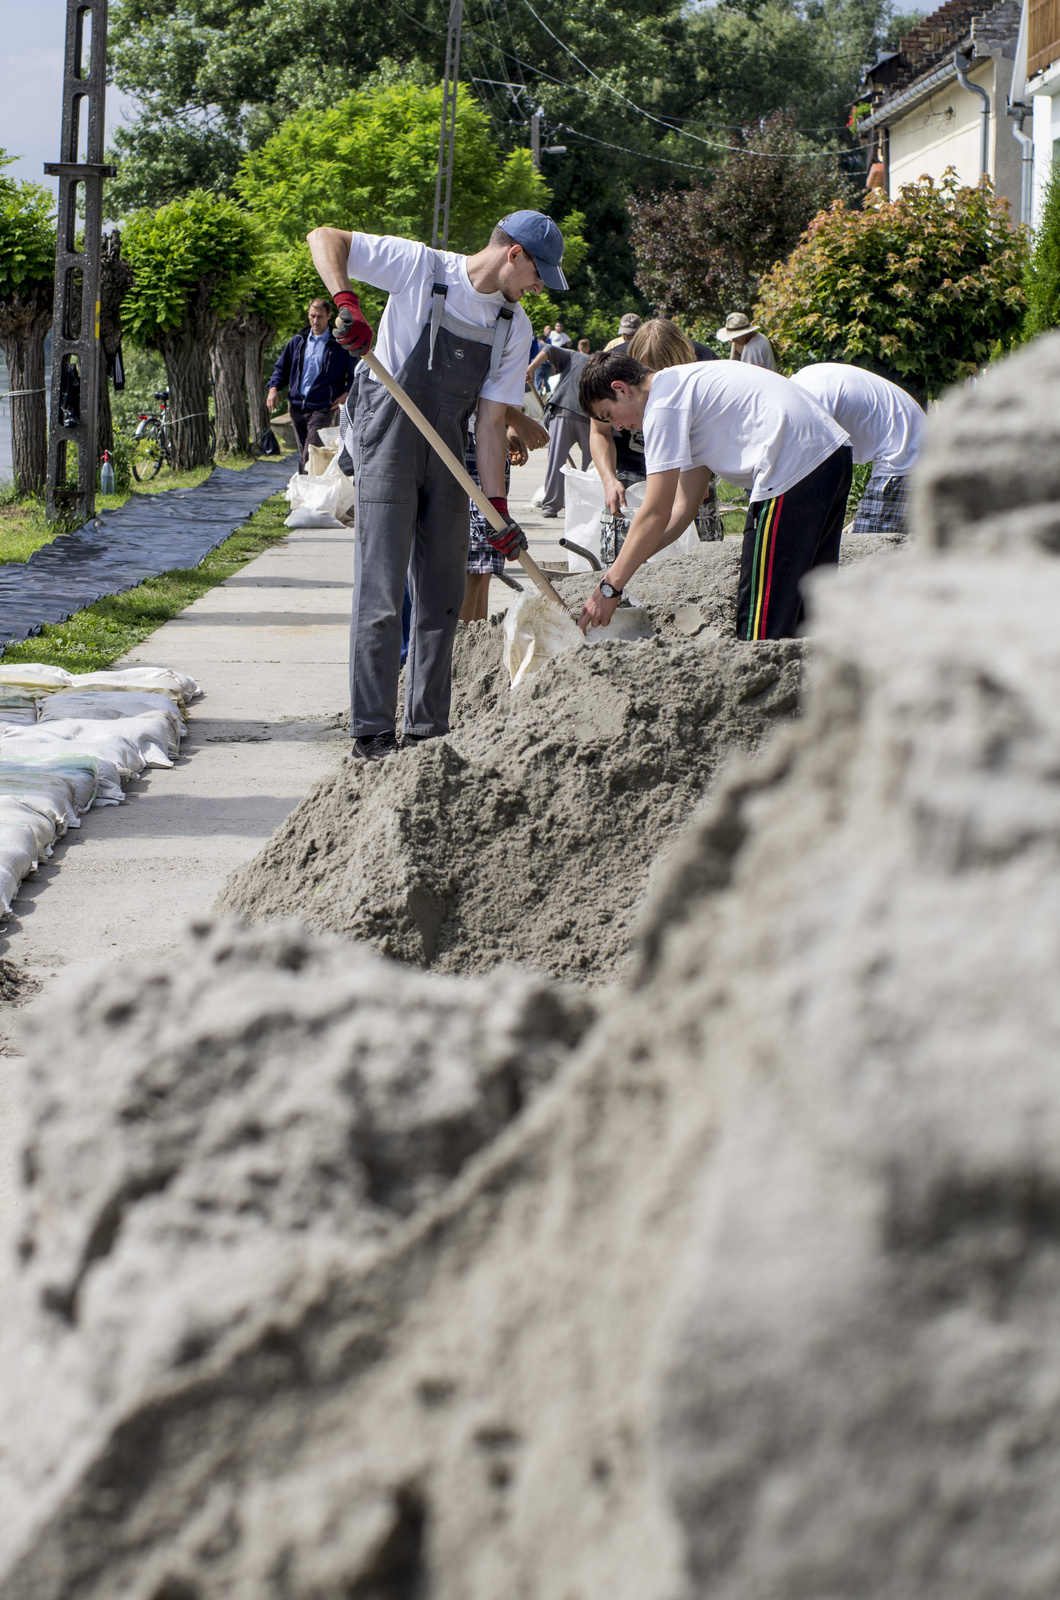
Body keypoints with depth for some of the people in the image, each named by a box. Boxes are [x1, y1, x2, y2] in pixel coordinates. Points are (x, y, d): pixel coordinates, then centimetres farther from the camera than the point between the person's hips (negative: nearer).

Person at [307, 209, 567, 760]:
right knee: (382, 591, -9)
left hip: (446, 456, 6)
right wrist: (346, 303, -27)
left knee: (442, 596, 8)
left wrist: (498, 506, -4)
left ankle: (427, 732, 17)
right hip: (390, 441, -6)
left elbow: (491, 420, 4)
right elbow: (325, 239, -10)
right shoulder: (420, 266, -11)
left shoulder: (514, 327, 5)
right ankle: (372, 731, -4)